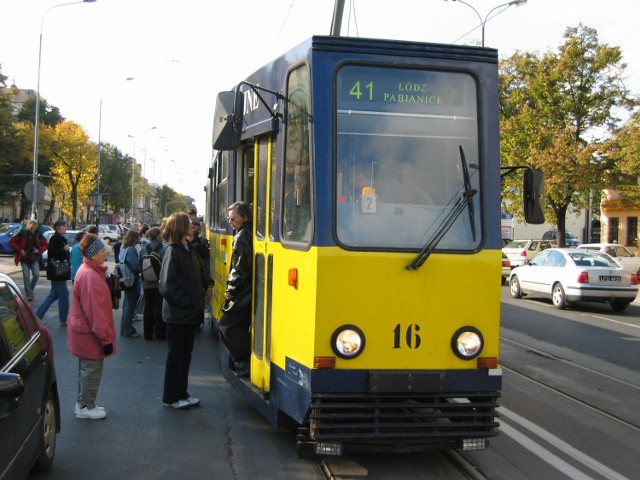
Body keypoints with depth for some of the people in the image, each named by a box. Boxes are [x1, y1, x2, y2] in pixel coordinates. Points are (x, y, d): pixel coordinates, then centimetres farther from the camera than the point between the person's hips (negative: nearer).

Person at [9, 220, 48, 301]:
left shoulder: (38, 234, 0)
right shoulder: (22, 233, -7)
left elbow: (45, 245, 9)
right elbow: (11, 242, -2)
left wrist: (39, 250, -9)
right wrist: (20, 250, -10)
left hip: (34, 258, 2)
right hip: (24, 258, -2)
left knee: (36, 274, -9)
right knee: (26, 276, -4)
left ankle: (31, 289, 15)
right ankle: (29, 294, 2)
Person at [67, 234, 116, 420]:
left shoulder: (87, 270, 8)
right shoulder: (91, 276, -25)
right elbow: (95, 311, -25)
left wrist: (105, 334, 20)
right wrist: (105, 338, -20)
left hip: (84, 331, 10)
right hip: (90, 333, -10)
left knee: (86, 368, 19)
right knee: (92, 369, 2)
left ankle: (84, 404, 30)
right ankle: (85, 407, 14)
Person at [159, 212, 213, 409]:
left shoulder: (189, 249, 9)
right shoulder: (172, 252, -17)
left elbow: (198, 272, 22)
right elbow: (167, 286, -20)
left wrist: (208, 284, 4)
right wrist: (187, 301, -16)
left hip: (191, 312, 8)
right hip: (178, 314, -8)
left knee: (186, 353, 15)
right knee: (176, 354, 2)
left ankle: (181, 394, 26)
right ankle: (171, 398, 13)